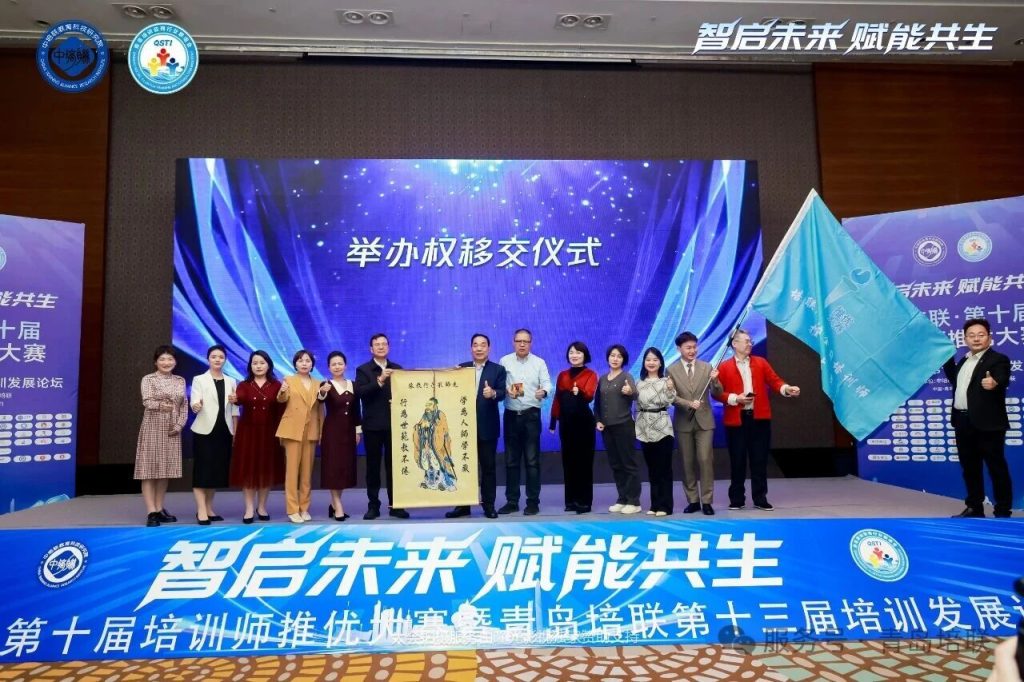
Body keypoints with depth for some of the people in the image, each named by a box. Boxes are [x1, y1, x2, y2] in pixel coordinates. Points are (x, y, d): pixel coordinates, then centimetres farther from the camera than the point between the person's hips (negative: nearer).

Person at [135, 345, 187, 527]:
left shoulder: (180, 381, 10)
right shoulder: (148, 379, -2)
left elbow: (184, 406, 7)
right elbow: (147, 402, -17)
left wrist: (179, 425, -7)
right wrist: (160, 405, -37)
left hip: (172, 430, 4)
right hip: (152, 428, -4)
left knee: (166, 469, 9)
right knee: (149, 468, -4)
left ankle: (160, 509, 18)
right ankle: (151, 512, -3)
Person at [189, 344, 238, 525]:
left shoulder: (231, 382, 11)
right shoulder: (199, 379, 0)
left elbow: (234, 409, 11)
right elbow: (194, 402, -14)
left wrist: (235, 431, 7)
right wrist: (196, 406, -37)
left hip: (224, 431, 4)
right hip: (205, 431, -4)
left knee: (218, 469, 7)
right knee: (202, 470, -5)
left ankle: (209, 508, 17)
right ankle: (201, 510, -2)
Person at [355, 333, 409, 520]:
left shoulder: (397, 369, 11)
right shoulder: (363, 370, 2)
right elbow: (359, 392, -13)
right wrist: (379, 381, -23)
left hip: (394, 424, 2)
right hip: (373, 425, -2)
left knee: (394, 465, 5)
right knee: (373, 466, 4)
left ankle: (395, 505, 11)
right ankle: (373, 506, 10)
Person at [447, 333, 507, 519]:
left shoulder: (498, 370, 3)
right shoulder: (461, 368, 9)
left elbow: (502, 393, -10)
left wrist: (493, 393, -31)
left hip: (487, 426, -2)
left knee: (488, 467, 5)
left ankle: (488, 505, 13)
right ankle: (463, 505, 16)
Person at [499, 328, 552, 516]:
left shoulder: (539, 363, 4)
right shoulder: (505, 361, 5)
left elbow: (547, 383, -5)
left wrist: (543, 391, -26)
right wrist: (506, 390, -18)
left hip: (531, 415, -1)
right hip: (511, 415, 1)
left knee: (532, 460, 0)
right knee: (511, 460, 7)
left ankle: (533, 501, 7)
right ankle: (511, 501, 16)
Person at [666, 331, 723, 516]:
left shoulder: (707, 367, 4)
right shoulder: (672, 370, 1)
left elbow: (717, 393, -1)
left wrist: (715, 381, -21)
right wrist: (689, 404, -19)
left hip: (704, 421, 0)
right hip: (683, 422, 0)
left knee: (705, 460, -6)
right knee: (687, 463, 6)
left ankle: (707, 501, 3)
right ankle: (692, 500, 16)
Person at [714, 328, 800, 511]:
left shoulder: (761, 362, 12)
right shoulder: (724, 367, 3)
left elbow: (774, 381, 3)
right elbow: (717, 393, -1)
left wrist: (786, 389, -16)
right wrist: (735, 398, -14)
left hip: (760, 418, 2)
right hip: (736, 420, -2)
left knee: (760, 460, 6)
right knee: (737, 460, 4)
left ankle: (760, 498, 15)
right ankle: (737, 498, 15)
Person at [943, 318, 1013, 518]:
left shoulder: (998, 359, -9)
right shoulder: (964, 360, 14)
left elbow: (1002, 381, -27)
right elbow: (955, 380, 25)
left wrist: (993, 384, -50)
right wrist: (947, 357, 19)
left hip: (987, 423, -7)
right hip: (963, 422, 8)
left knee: (996, 468, 1)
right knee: (970, 467, 15)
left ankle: (1002, 512, 9)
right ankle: (974, 507, 26)